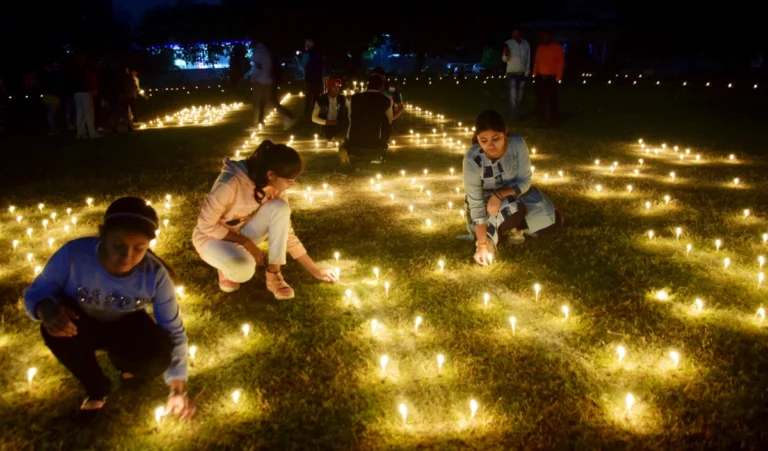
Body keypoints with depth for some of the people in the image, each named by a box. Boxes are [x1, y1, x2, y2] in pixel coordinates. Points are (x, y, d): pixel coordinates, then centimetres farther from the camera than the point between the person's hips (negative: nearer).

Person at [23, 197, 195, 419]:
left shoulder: (155, 275, -29)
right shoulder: (73, 254, -32)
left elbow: (173, 330, -20)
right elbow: (35, 293, -17)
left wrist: (177, 389, -21)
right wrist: (46, 309, -43)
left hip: (126, 327, 0)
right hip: (82, 324, 1)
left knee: (161, 352, -31)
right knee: (54, 328, -35)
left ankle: (126, 365, 10)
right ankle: (96, 389, -5)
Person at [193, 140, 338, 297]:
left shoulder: (275, 187, -15)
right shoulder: (231, 183, -34)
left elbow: (286, 233, -7)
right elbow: (206, 225, -24)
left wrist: (315, 271, -7)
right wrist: (247, 243, -23)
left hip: (242, 233, 5)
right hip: (211, 237, -5)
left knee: (280, 208, -23)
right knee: (243, 269, -38)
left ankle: (273, 275, -13)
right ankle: (228, 267, -2)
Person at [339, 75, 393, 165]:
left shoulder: (354, 98, 8)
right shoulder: (385, 100, 3)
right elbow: (390, 120, 23)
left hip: (353, 147, 4)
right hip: (374, 147, -4)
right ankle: (379, 154, 19)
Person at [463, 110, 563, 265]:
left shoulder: (518, 144, -25)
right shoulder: (472, 159, -30)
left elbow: (525, 181, -17)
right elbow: (476, 203, -28)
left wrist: (500, 194, -37)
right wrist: (482, 245, -31)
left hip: (513, 193, 4)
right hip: (486, 201, -3)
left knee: (552, 223, -11)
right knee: (513, 210, -35)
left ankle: (514, 226, 15)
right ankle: (489, 236, -4)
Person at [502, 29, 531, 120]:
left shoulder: (526, 44, 0)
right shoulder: (508, 43, -7)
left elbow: (528, 59, 6)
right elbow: (504, 59, -4)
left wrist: (527, 72, 3)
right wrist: (506, 55, -25)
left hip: (522, 73, 3)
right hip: (511, 73, -3)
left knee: (519, 96, 10)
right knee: (513, 96, -7)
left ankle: (517, 114, 21)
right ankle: (513, 115, -5)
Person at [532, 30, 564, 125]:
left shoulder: (557, 47, -2)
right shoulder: (540, 47, 11)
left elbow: (561, 62, -5)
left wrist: (558, 77, -9)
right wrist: (535, 74, 8)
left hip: (551, 77, -4)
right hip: (540, 77, 4)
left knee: (551, 98, -4)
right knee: (540, 98, 6)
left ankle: (551, 119, 3)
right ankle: (542, 117, 15)